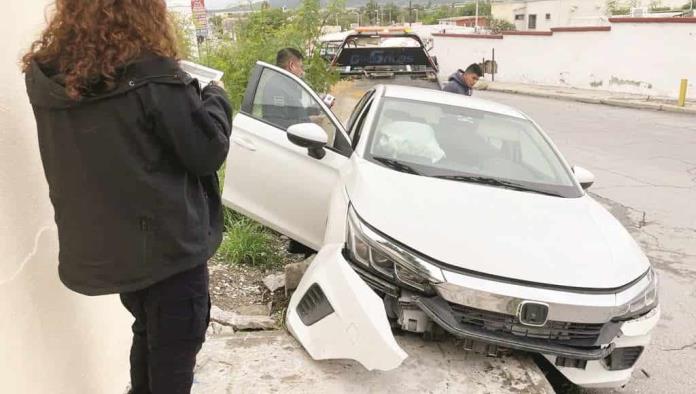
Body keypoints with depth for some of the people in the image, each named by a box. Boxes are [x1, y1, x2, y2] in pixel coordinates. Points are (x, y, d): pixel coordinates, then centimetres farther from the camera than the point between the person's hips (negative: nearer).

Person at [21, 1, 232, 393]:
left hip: (100, 245, 7)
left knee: (149, 332, 27)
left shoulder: (43, 75, -2)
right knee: (173, 347, 12)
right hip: (167, 243, -7)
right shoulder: (151, 76, -21)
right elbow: (207, 150, -15)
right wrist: (215, 96, 2)